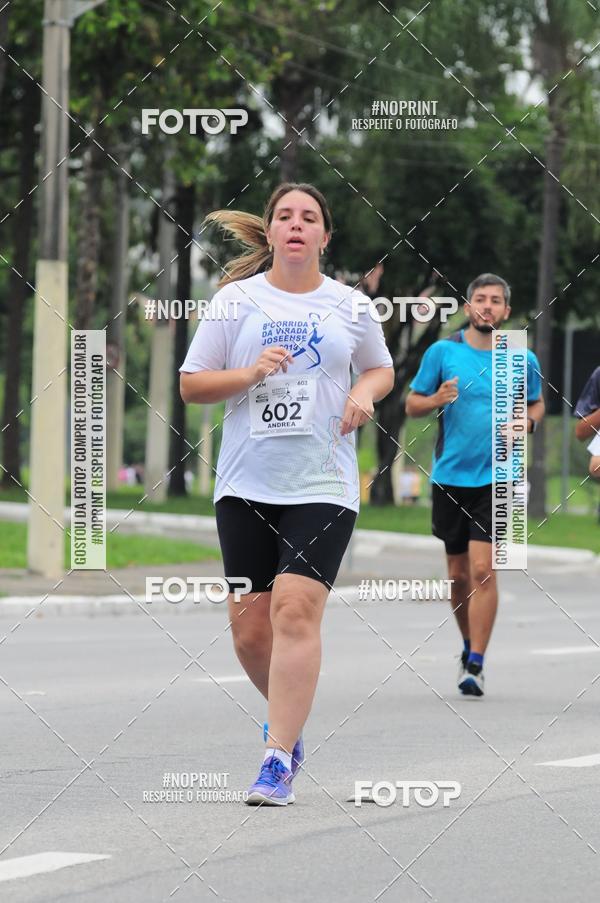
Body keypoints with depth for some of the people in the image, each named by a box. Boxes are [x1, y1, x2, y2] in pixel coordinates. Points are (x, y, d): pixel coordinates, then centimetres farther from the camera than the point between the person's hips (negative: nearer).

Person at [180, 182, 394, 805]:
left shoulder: (349, 305, 7)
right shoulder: (236, 299, 4)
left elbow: (381, 368, 23)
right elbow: (191, 384, 5)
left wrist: (365, 392, 1)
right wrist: (251, 374, -12)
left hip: (323, 485, -1)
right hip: (246, 486, 1)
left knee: (295, 611, -17)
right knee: (249, 629, 2)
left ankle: (278, 762, -15)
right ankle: (291, 718, 32)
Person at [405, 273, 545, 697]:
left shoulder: (523, 359, 2)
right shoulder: (443, 351, 0)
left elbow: (537, 403, 18)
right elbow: (412, 404, 7)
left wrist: (527, 422, -4)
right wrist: (436, 400, -15)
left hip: (496, 477, -1)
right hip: (449, 476, 1)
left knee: (483, 569, -13)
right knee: (459, 575, 11)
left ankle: (475, 664, -10)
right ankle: (470, 645, 34)